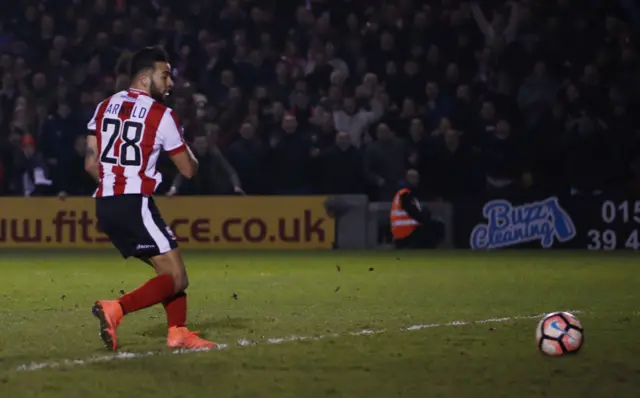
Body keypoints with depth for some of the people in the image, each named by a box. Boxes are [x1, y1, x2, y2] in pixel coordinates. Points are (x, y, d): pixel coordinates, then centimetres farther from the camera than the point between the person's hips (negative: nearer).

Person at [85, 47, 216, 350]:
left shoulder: (105, 107, 13)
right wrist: (189, 152, 23)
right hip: (135, 204, -8)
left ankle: (178, 332, 13)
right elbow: (188, 170, 1)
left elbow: (91, 164, 11)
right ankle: (115, 309, -24)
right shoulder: (161, 114, -5)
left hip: (105, 203, 8)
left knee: (168, 268, 20)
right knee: (176, 278, -5)